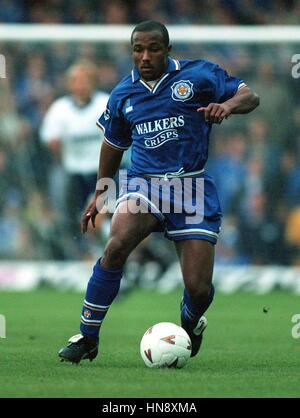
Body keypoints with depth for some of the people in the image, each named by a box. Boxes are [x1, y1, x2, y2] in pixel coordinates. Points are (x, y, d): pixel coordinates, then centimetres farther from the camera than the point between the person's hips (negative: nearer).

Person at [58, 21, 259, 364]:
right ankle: (87, 337, -19)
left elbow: (249, 96, 3)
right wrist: (100, 191, 25)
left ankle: (190, 327, 32)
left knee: (198, 289, -8)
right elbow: (113, 143, 25)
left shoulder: (198, 75, -1)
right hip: (143, 184, 1)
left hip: (192, 188, -1)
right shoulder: (123, 94, 9)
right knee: (117, 245, -31)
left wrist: (228, 105, -20)